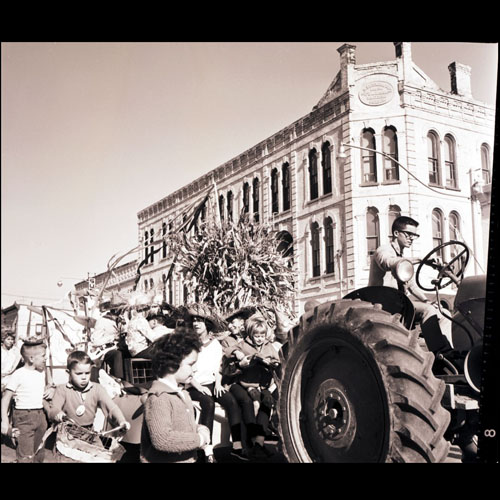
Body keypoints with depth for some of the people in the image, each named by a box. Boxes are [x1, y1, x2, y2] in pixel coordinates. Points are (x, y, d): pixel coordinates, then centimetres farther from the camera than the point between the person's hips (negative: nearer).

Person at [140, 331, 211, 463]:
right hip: (163, 460, -8)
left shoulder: (181, 391, 7)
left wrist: (200, 429, 0)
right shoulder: (158, 398, -21)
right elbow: (162, 439, -31)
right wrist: (199, 439, -20)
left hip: (187, 458, 8)